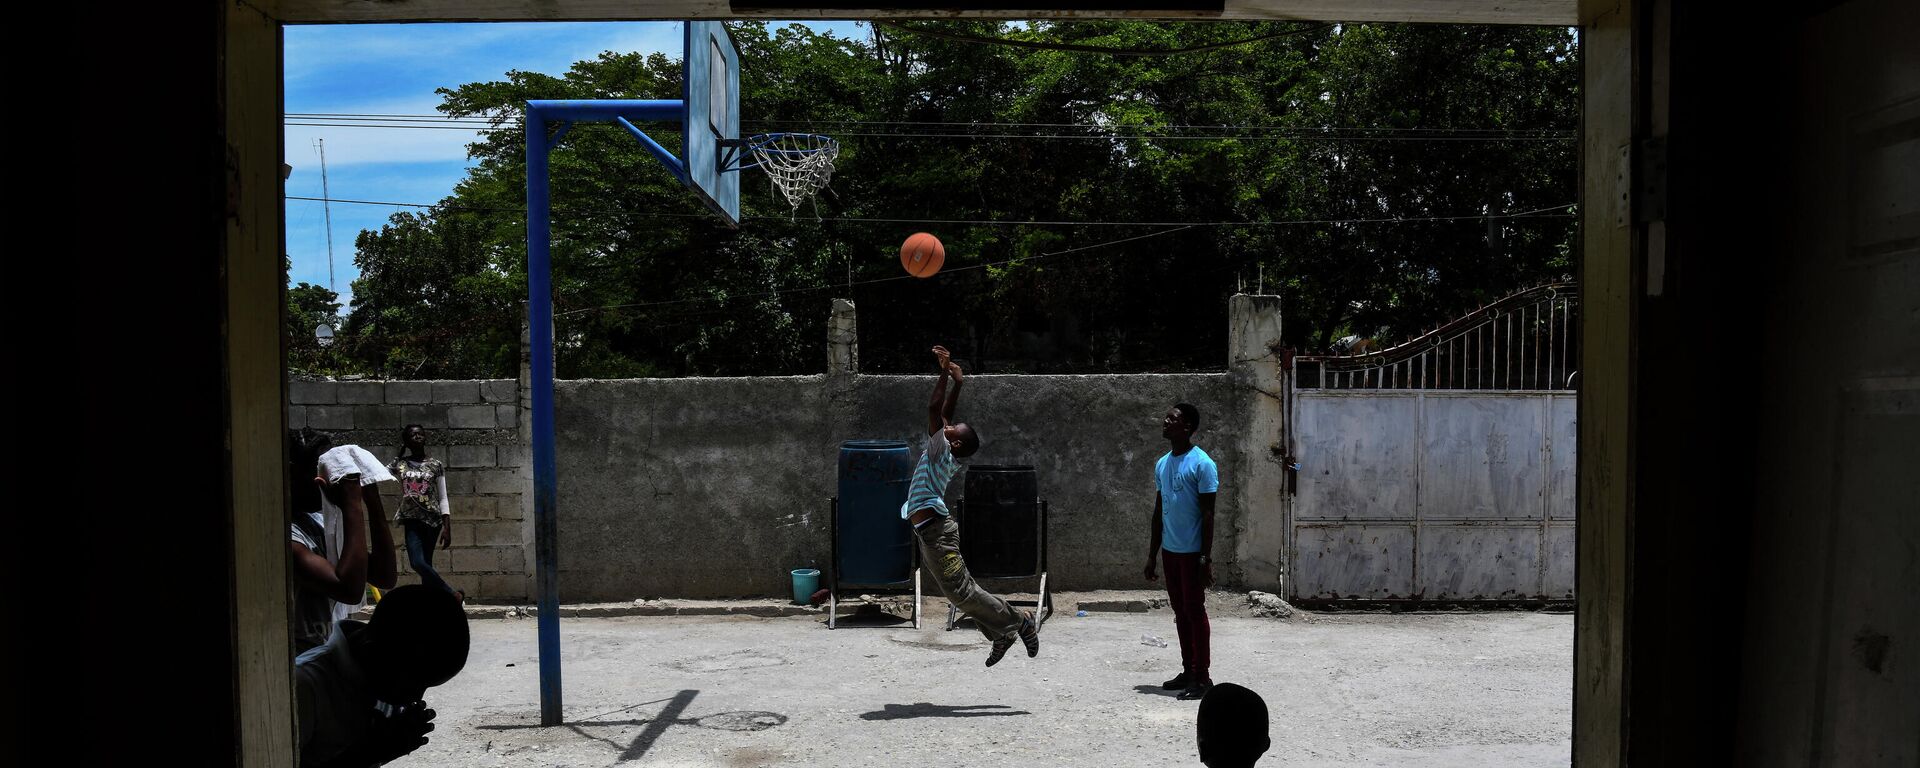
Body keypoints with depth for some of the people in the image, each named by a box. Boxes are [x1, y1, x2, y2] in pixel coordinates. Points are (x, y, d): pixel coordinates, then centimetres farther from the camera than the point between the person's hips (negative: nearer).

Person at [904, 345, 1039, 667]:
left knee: (961, 591, -6)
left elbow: (934, 409, -17)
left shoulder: (942, 450, -10)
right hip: (929, 533, 9)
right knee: (960, 590, 11)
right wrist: (956, 382, 14)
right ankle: (1000, 634, 17)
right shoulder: (941, 453, 12)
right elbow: (943, 413, 18)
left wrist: (946, 373, -14)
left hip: (936, 531, -9)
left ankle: (1021, 622, 3)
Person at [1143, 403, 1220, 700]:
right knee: (1180, 612, 13)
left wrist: (1206, 558, -17)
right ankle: (1188, 671, 22)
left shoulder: (1202, 464, -12)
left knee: (1195, 612, -3)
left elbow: (1208, 513, -14)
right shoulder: (1162, 464, 11)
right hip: (1170, 550, 7)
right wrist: (1152, 555, 14)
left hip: (1192, 552, -7)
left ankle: (1202, 677, 3)